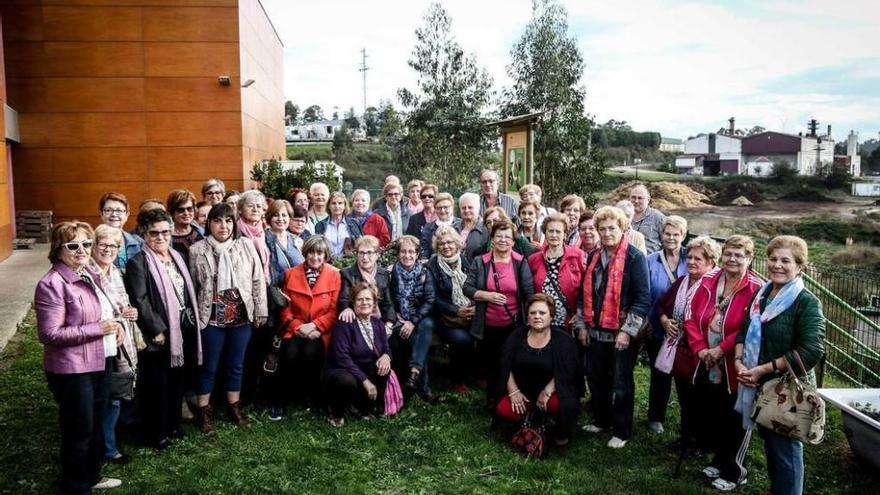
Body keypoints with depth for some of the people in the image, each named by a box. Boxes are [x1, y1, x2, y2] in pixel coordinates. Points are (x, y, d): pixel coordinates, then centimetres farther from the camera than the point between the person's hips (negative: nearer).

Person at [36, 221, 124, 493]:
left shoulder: (90, 275, 8)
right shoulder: (51, 284, -19)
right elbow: (49, 334, -23)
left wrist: (116, 324, -1)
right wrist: (98, 329, -23)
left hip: (100, 362, 9)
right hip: (72, 369, -8)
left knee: (97, 424, 22)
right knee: (78, 430, 7)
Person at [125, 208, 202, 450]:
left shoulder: (177, 257, 12)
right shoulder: (137, 263, -10)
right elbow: (139, 301, -17)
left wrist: (193, 321, 9)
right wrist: (156, 330, -19)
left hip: (183, 330, 7)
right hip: (158, 335, -7)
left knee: (177, 380, 17)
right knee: (156, 385, 5)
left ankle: (173, 424, 32)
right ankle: (157, 433, 18)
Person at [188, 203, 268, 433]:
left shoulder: (246, 245, -1)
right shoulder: (197, 250, -5)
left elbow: (258, 280, 2)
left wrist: (260, 311, 2)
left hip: (241, 316, 2)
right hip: (211, 318, -2)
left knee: (236, 364, 15)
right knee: (209, 366, 9)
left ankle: (234, 407, 30)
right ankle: (204, 411, 23)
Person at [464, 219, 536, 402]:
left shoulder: (521, 263, -1)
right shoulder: (480, 262, 0)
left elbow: (529, 292, -4)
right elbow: (467, 288, -1)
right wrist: (487, 295, -16)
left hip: (513, 326, -1)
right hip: (488, 326, 1)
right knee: (489, 365, 12)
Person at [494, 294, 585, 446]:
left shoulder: (563, 340, -5)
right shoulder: (517, 336, 3)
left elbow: (565, 373, -12)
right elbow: (505, 367, 1)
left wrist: (547, 392, -23)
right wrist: (513, 391, -10)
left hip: (552, 391, -3)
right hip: (523, 391, 3)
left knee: (559, 404, -35)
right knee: (503, 409, -23)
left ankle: (561, 433, 1)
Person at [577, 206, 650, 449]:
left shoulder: (634, 257, -11)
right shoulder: (594, 257, 8)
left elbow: (643, 298, -14)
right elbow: (585, 292, 14)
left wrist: (627, 331, -17)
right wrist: (582, 325, 10)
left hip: (621, 333, -6)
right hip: (595, 331, 6)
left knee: (621, 384, 6)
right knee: (595, 379, 16)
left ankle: (622, 432, 21)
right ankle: (601, 421, 35)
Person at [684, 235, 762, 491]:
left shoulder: (755, 289, -12)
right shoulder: (708, 283, 5)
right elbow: (692, 317, 4)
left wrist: (721, 349, -19)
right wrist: (700, 348, -8)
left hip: (734, 367, -6)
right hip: (706, 365, 6)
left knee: (732, 419, 7)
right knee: (706, 414, 15)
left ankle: (732, 471, 28)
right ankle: (721, 459, 39)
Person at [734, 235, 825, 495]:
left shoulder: (807, 302, -13)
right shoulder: (761, 295, 9)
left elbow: (811, 352, -22)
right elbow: (744, 332, 12)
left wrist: (763, 369, -20)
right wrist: (739, 362, -7)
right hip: (760, 386, 7)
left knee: (786, 449, 4)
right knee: (770, 444, 20)